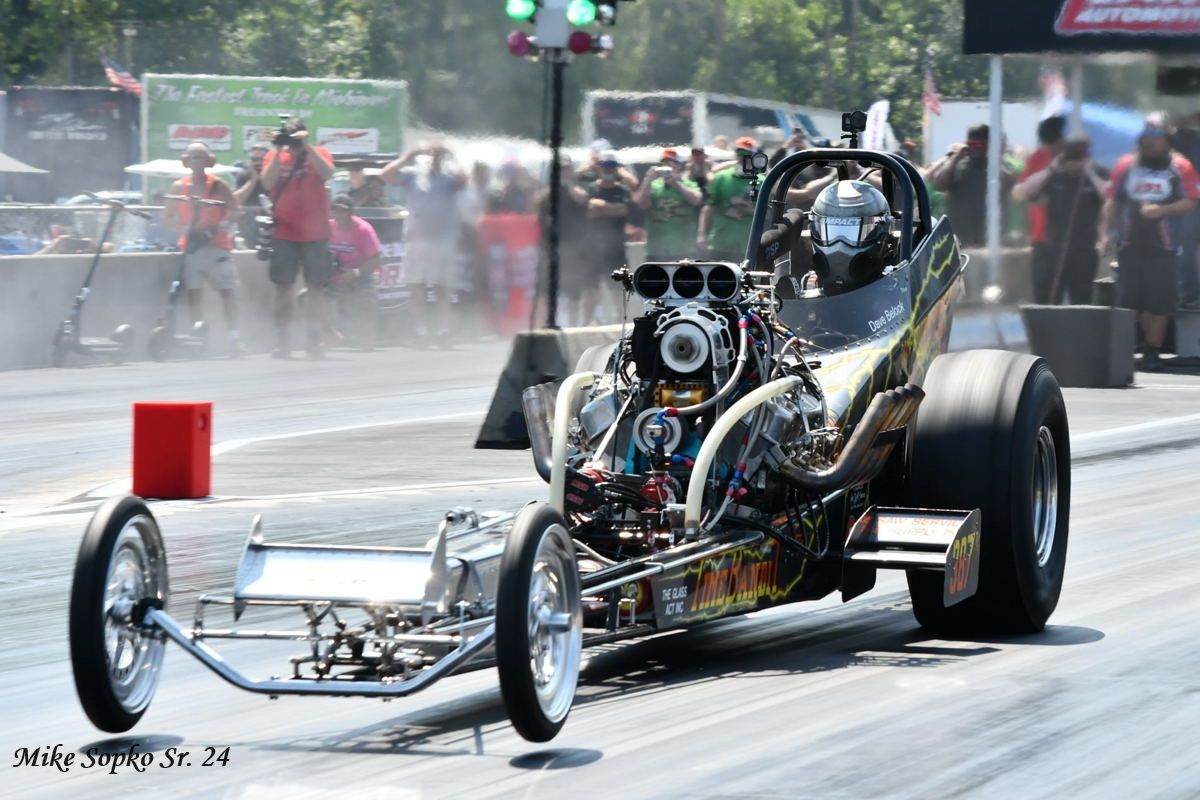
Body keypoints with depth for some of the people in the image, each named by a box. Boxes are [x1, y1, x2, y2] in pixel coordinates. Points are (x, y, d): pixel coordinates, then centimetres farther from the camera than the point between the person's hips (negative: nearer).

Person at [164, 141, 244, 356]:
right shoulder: (178, 187, 7)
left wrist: (222, 226, -23)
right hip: (190, 246, 2)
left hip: (217, 244, -2)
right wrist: (183, 228, -8)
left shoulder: (218, 186, 0)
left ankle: (234, 338, -3)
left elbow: (233, 211, -6)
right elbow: (167, 217, 10)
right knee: (193, 291, -2)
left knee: (227, 290, -5)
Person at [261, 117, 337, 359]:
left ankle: (315, 340, 6)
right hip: (284, 235, 0)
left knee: (317, 288, 1)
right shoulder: (275, 156, 6)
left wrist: (307, 146, -19)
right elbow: (267, 183, -9)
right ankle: (282, 342, 3)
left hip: (315, 235, 0)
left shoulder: (319, 154, 4)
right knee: (284, 288, 0)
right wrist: (279, 151, -13)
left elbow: (327, 173, -15)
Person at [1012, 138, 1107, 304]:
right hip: (1050, 252, 1)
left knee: (1082, 306, 3)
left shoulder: (1097, 177, 3)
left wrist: (1091, 173, -13)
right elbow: (1019, 194, -5)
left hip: (1083, 254, -1)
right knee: (1045, 307, 2)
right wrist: (1050, 170, -7)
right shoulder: (1054, 178, 6)